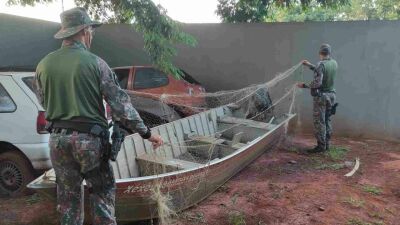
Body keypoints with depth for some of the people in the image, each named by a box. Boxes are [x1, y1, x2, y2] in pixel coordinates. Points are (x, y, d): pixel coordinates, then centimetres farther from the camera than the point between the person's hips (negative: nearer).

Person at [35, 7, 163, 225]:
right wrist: (146, 133, -6)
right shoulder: (94, 62, -10)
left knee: (68, 195, 17)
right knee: (102, 191, 12)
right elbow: (119, 102, -11)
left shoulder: (44, 65, 2)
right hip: (89, 138, -4)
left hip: (58, 138, 4)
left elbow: (43, 102, 12)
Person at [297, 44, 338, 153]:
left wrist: (304, 85, -12)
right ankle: (326, 144, 22)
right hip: (331, 94, 8)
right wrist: (310, 65, 26)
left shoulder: (321, 64, -17)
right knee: (327, 120, 15)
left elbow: (317, 83, -24)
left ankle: (321, 145, 3)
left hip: (321, 96, -8)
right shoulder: (334, 63, 5)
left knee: (319, 121, -1)